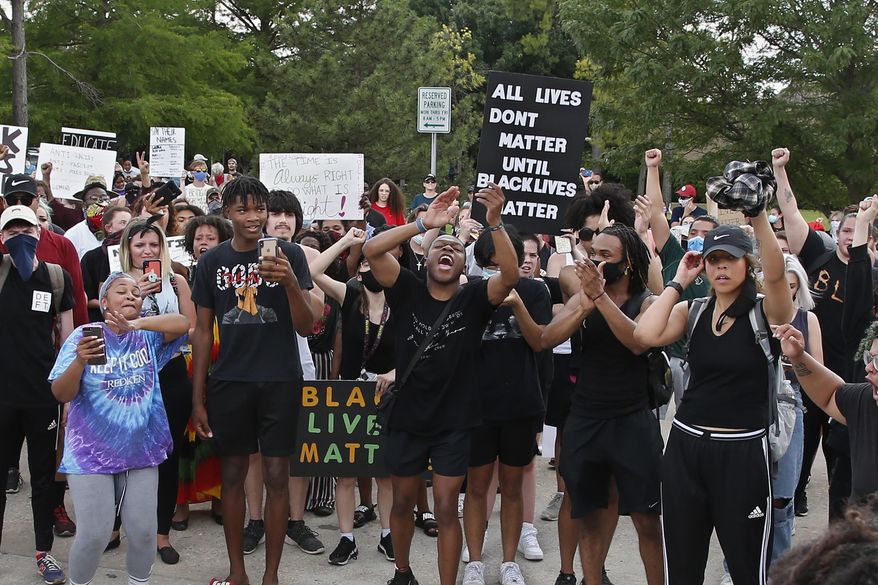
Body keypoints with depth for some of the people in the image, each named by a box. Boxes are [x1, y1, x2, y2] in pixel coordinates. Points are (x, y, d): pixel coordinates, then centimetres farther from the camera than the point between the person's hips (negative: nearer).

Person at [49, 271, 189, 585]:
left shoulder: (148, 336, 4)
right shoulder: (84, 336, -4)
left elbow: (183, 323, -15)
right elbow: (61, 394, -8)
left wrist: (136, 323, -28)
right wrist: (80, 362, -27)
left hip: (140, 450, 3)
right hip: (92, 453, -3)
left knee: (143, 530, 3)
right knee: (94, 533, -5)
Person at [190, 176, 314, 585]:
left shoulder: (289, 255, -3)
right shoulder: (212, 262, 3)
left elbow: (307, 327, -6)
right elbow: (203, 332, 7)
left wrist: (290, 282, -25)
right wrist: (197, 398, 5)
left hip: (280, 381, -2)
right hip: (228, 382, 2)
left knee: (276, 475, 1)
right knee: (232, 474, 8)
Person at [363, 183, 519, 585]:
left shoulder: (474, 298, -6)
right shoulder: (408, 291, -4)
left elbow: (510, 274, -24)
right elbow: (371, 250, -17)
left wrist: (494, 222, -36)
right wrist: (425, 223, -25)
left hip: (455, 422, -2)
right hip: (406, 418, 2)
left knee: (446, 509, 0)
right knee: (403, 502, 16)